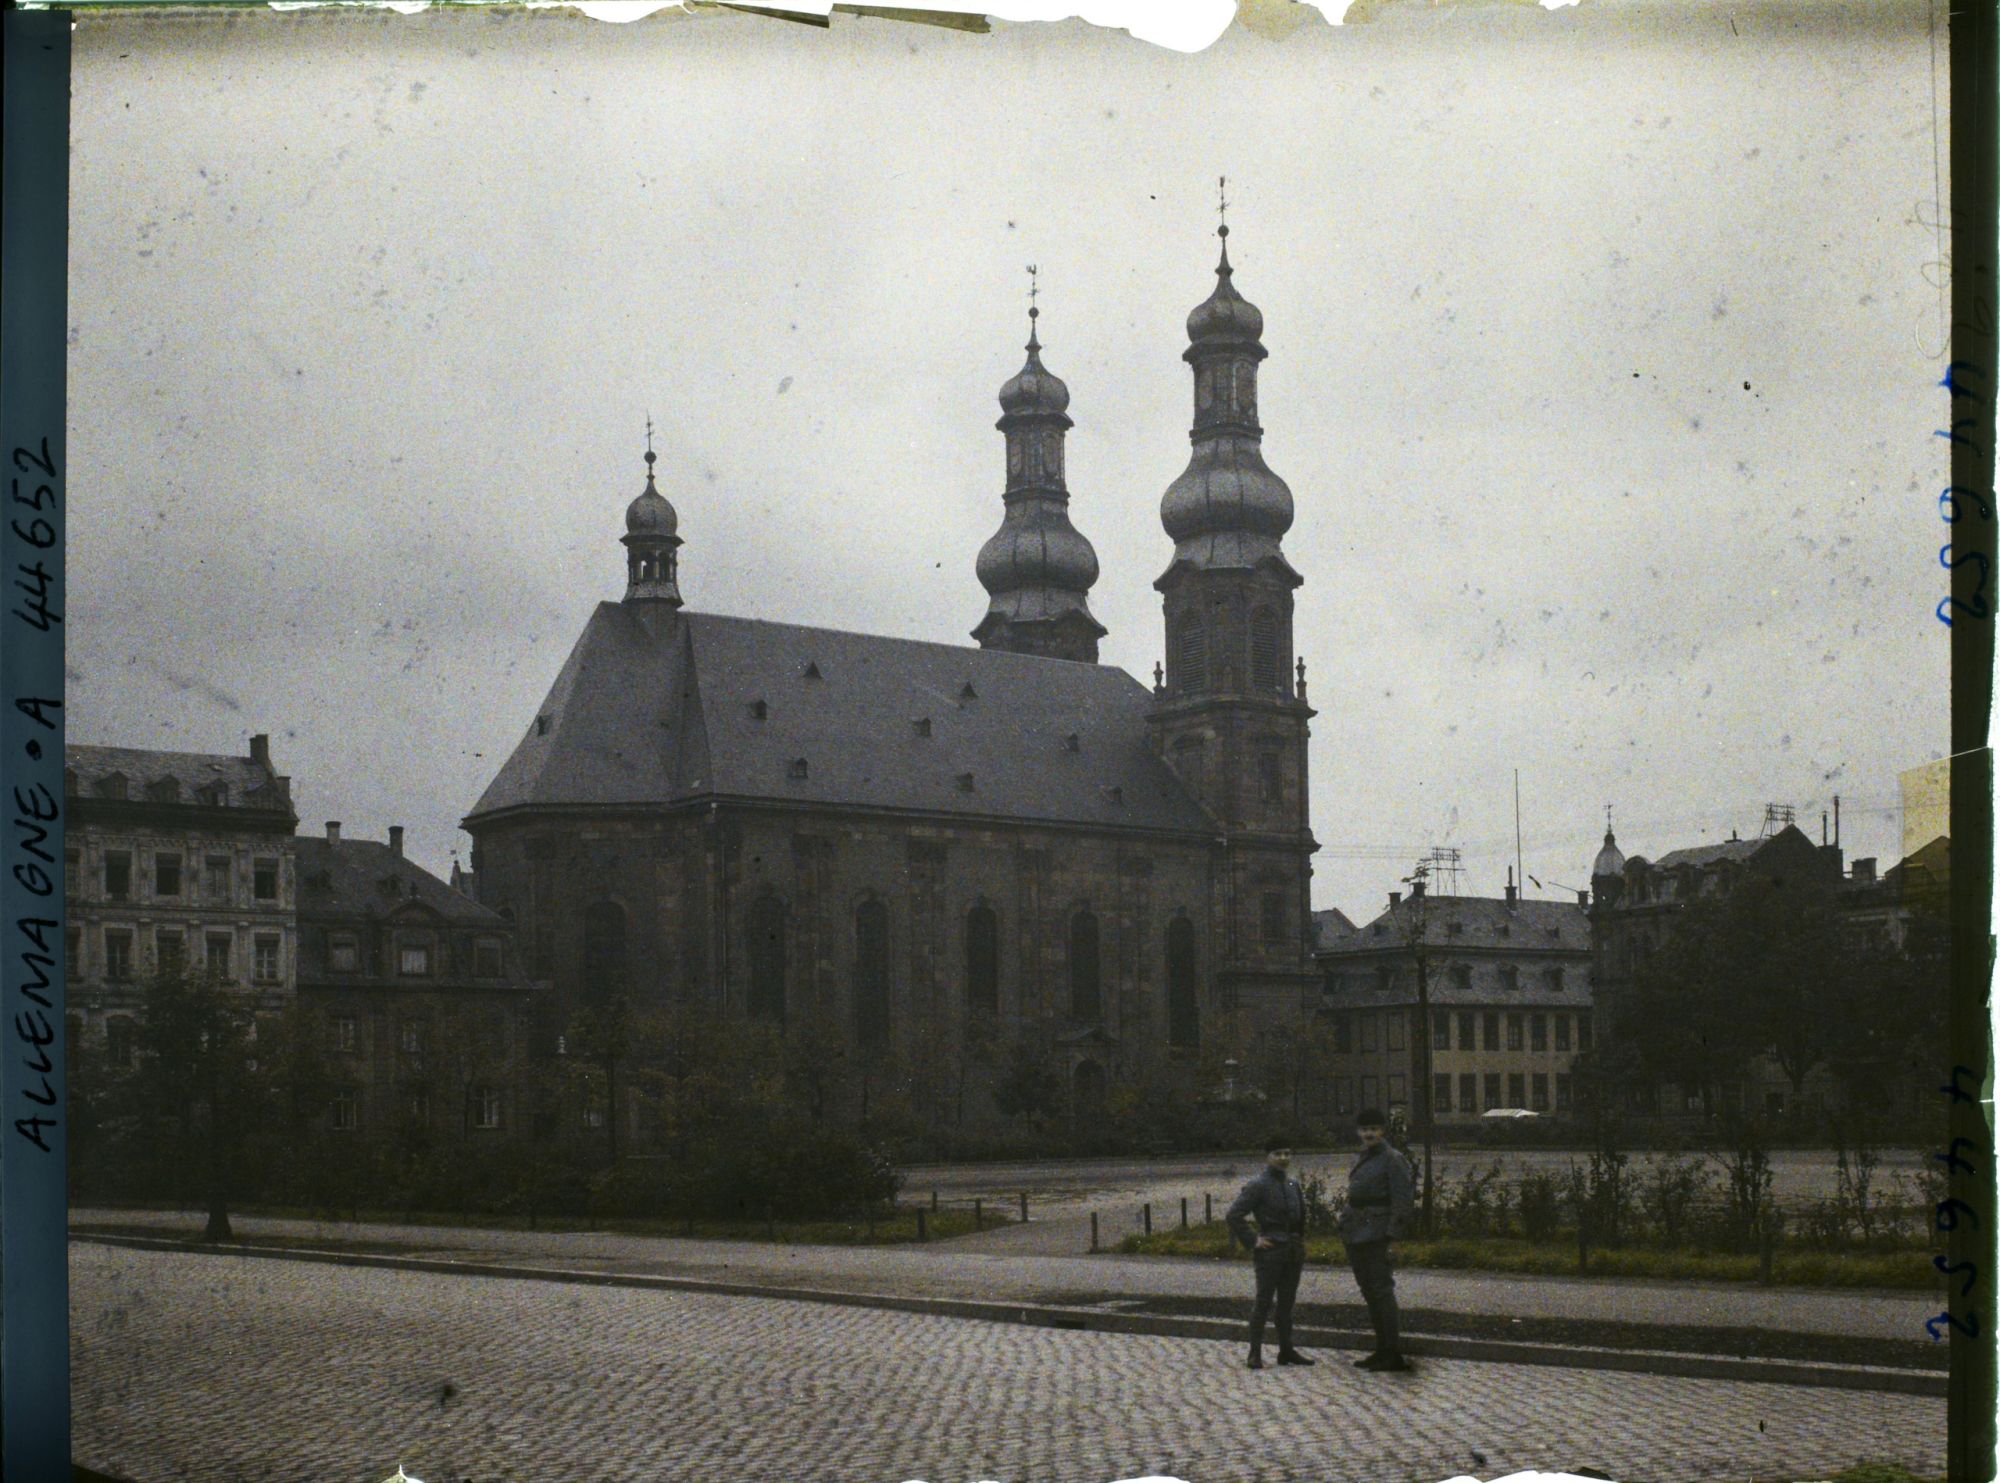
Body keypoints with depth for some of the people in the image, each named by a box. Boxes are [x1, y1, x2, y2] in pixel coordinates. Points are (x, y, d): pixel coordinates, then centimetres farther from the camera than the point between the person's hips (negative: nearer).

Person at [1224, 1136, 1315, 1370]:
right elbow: (1233, 1216, -14)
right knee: (1264, 1302, -4)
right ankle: (1255, 1353, 0)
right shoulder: (1258, 1186, -10)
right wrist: (1252, 1241, -14)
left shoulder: (1293, 1185, 11)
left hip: (1294, 1252, 7)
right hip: (1270, 1252, -6)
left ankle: (1286, 1351, 18)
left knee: (1286, 1303, 11)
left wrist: (1300, 1243, 17)